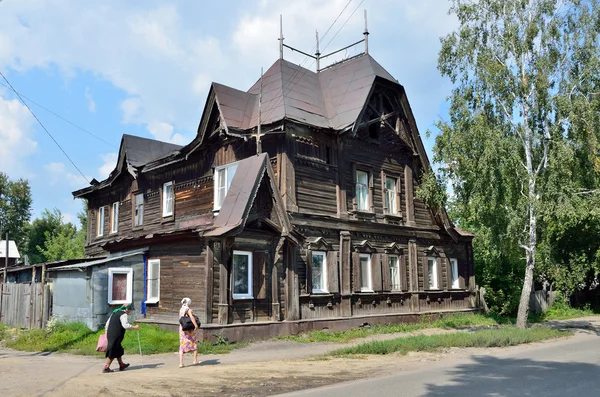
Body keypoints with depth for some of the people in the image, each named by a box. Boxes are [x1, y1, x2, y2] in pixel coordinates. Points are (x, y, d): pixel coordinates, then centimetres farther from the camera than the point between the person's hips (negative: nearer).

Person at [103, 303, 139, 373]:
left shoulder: (115, 312, 16)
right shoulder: (123, 314, -13)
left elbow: (107, 322, 21)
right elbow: (125, 325, -24)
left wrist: (106, 331, 27)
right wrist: (134, 327, -14)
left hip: (110, 334, 10)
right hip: (116, 336, -10)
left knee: (118, 349, 20)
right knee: (112, 352, -2)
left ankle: (121, 365, 30)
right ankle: (106, 368, 2)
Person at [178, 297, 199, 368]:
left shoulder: (181, 310, 10)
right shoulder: (188, 310, -11)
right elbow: (191, 317, -29)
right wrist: (195, 325, -37)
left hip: (182, 329, 5)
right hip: (189, 329, -5)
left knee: (182, 347, 5)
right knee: (195, 344, 13)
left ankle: (181, 363, -3)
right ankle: (195, 360, 15)